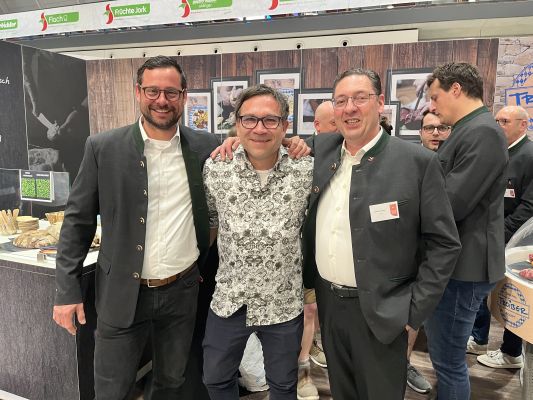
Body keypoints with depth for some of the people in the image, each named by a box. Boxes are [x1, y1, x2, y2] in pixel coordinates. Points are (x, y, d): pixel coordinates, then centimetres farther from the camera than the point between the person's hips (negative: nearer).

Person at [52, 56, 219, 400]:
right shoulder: (103, 148, -6)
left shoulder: (207, 147, -3)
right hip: (122, 293, -1)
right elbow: (78, 220, -2)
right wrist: (67, 290, -4)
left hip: (182, 291, 2)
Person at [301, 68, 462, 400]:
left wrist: (415, 312, -10)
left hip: (380, 311, -4)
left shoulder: (418, 162, -12)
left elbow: (444, 244, -9)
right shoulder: (320, 149, 0)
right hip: (328, 302, 4)